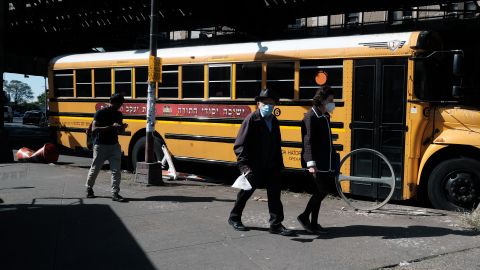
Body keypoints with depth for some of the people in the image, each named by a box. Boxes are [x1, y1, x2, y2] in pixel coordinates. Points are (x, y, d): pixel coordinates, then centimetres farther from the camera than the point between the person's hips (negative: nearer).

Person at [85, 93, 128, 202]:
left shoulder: (118, 114, 8)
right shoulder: (100, 113, -10)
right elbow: (94, 129, -19)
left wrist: (122, 128, -7)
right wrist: (111, 127, -28)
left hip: (114, 145, 4)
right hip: (100, 145, -4)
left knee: (116, 170, -5)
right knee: (94, 169, 9)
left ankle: (115, 194, -3)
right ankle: (89, 189, 31)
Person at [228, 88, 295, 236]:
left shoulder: (274, 121, 7)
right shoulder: (251, 119, -12)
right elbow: (239, 145, -15)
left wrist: (279, 163, 11)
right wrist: (245, 165, -22)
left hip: (271, 166, 5)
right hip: (254, 167, -5)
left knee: (275, 194, 2)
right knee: (245, 192, 10)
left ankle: (276, 224, 9)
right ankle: (234, 217, 30)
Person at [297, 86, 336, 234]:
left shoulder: (325, 116, 15)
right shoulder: (310, 117, -12)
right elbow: (308, 142, -19)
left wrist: (333, 157, 21)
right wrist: (311, 163, -27)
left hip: (326, 163, 9)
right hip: (315, 164, -9)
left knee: (320, 193, 10)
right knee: (320, 192, -8)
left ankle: (314, 223, 19)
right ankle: (304, 217, 8)